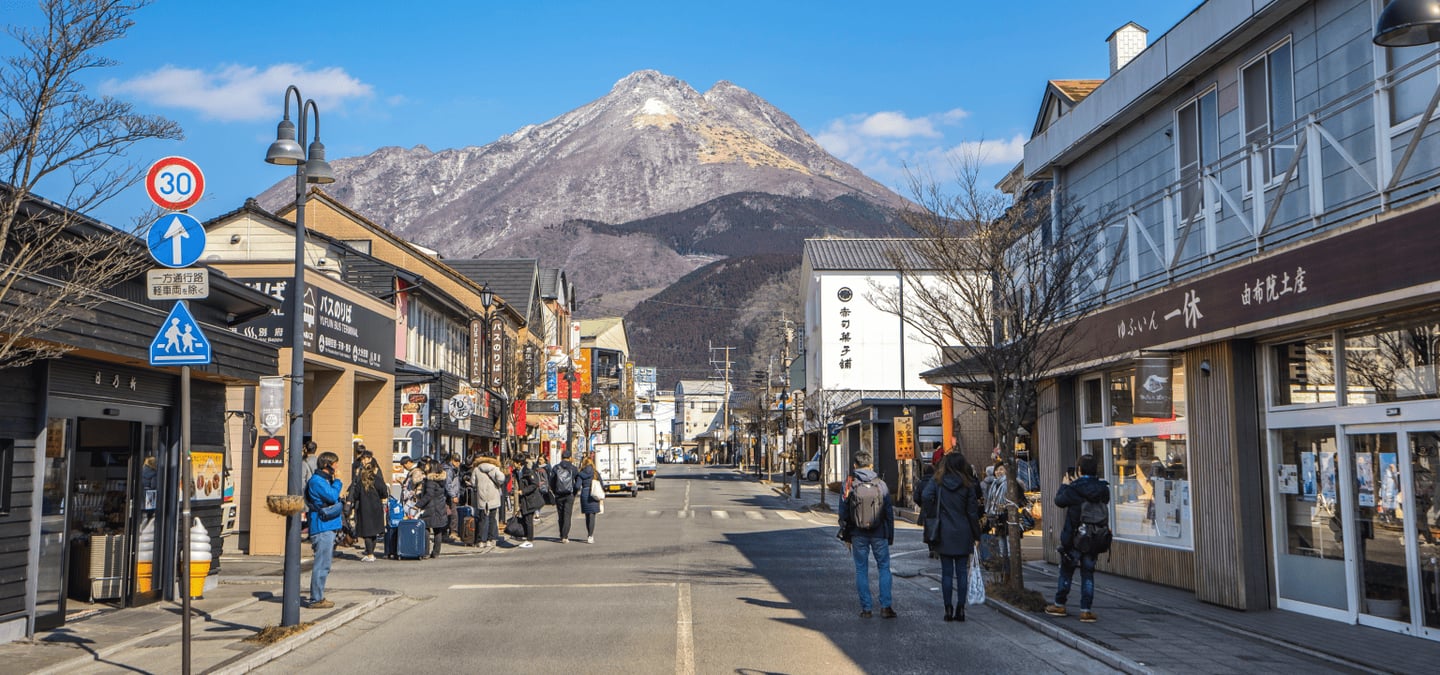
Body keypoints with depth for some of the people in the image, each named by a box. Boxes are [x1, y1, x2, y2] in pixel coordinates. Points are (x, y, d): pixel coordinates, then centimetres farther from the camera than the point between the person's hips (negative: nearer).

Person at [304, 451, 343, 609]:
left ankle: (318, 597, 21)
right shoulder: (317, 481, -12)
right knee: (322, 565, -8)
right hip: (323, 527, -11)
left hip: (328, 527, 11)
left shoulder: (324, 480, 19)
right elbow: (332, 496, -20)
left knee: (324, 564, 15)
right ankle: (316, 599, -3)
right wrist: (337, 481, -9)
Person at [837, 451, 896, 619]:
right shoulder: (880, 484, -2)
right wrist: (890, 535, 11)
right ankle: (885, 606, 3)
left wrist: (845, 534, 10)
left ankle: (866, 608, 8)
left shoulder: (849, 484, -4)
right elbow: (889, 512, 2)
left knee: (861, 570, 8)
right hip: (879, 535, 0)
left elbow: (843, 512, -1)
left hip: (858, 535, 0)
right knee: (884, 567, 10)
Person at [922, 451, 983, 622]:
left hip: (944, 535, 0)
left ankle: (948, 609, 6)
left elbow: (925, 497, -18)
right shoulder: (967, 484, -2)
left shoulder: (938, 481, -3)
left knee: (946, 572, 5)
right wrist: (977, 536, 6)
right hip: (963, 535, 0)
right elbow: (973, 512, -1)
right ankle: (961, 609, 6)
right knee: (962, 572, 7)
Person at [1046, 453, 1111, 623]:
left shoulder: (1072, 489, -17)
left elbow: (1059, 500, -1)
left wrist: (1063, 485, 17)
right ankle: (1086, 610, 5)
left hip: (1072, 538, -2)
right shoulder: (1103, 489, -7)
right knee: (1088, 574, 8)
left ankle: (1059, 605, 23)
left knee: (1066, 571, 13)